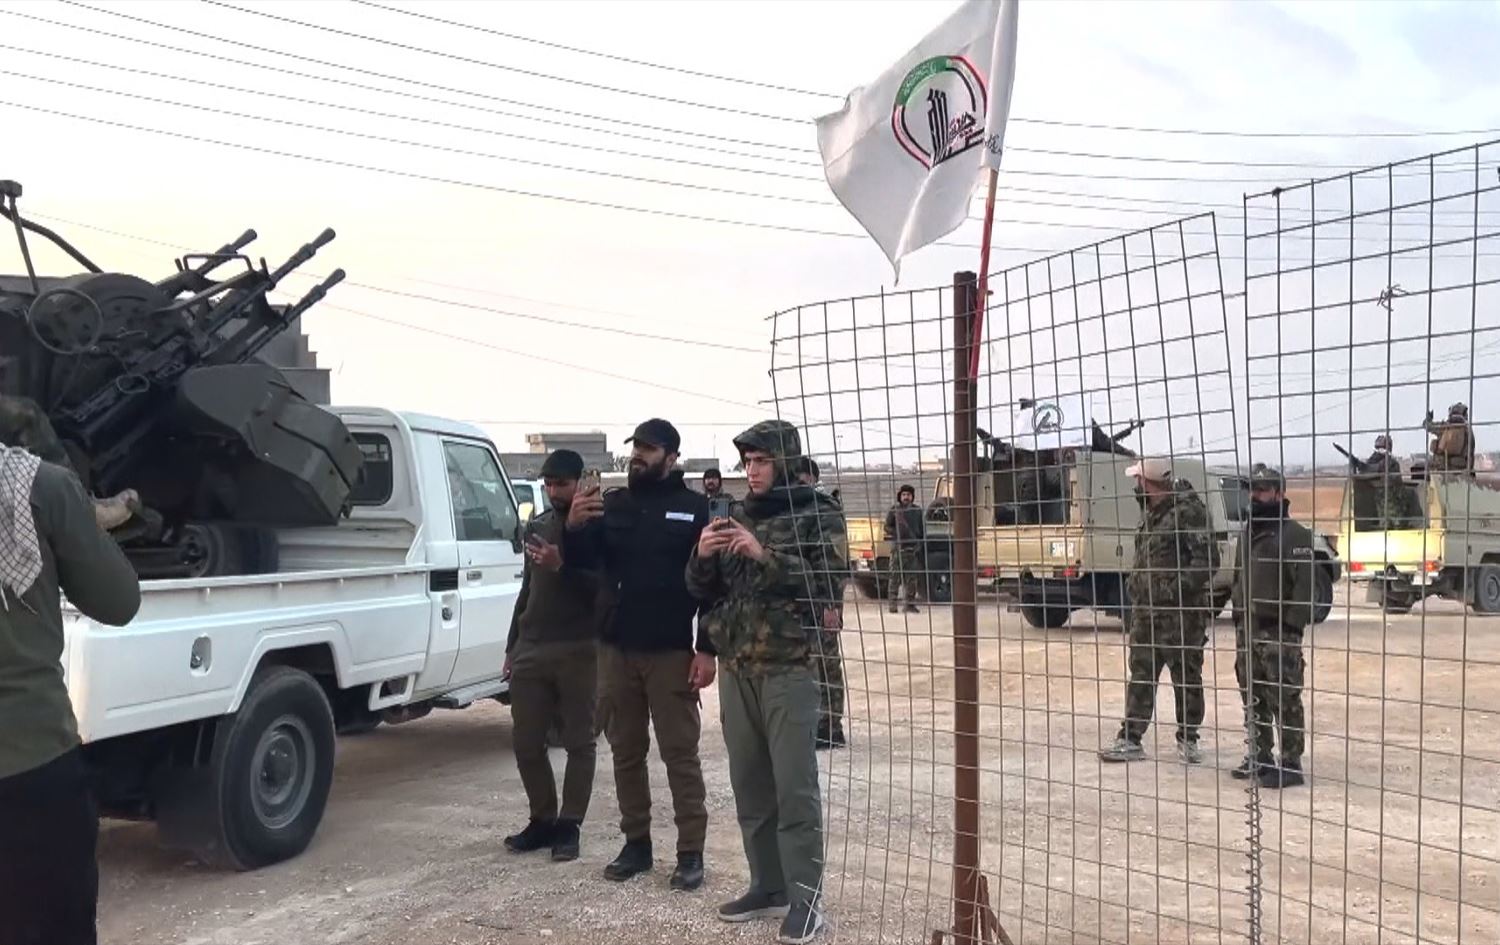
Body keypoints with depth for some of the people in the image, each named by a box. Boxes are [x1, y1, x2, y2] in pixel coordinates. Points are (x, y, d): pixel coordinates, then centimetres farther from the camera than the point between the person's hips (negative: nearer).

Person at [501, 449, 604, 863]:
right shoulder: (536, 526, 15)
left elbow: (601, 587, -11)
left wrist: (561, 566, -26)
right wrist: (511, 647, 19)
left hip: (578, 651, -5)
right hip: (531, 650, 5)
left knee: (578, 743, 1)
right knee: (526, 743, 7)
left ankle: (569, 825, 9)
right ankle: (543, 819, 20)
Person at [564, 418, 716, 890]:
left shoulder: (694, 507, -2)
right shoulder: (612, 504, 9)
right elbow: (583, 565, 3)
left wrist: (707, 649, -12)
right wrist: (574, 528, -17)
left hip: (671, 653, -4)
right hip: (616, 650, 4)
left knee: (680, 754, 0)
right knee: (626, 752, 11)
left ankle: (691, 852, 7)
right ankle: (636, 843, 22)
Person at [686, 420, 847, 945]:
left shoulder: (818, 515, 0)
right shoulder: (738, 518, 15)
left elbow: (830, 582, -14)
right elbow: (703, 590, 15)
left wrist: (766, 556, -21)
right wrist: (702, 557, -6)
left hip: (789, 667, -5)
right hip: (736, 668, 6)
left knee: (794, 787, -5)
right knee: (749, 784, 10)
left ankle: (805, 898, 2)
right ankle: (767, 885, 21)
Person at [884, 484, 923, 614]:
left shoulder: (917, 511, 12)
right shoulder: (894, 511, 4)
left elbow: (922, 530, 15)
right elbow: (887, 527, 6)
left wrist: (920, 545, 8)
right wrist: (897, 533, -11)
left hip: (913, 549, 3)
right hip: (898, 548, -2)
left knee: (912, 579, 4)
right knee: (895, 577, -4)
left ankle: (910, 604, 10)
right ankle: (893, 603, -1)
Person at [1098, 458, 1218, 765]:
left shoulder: (1188, 511, -13)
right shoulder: (1149, 513, 14)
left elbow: (1207, 560, -18)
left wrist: (1179, 589, -21)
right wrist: (1134, 585, 14)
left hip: (1181, 613, -8)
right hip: (1145, 610, 8)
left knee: (1187, 677, 5)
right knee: (1141, 676, 9)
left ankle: (1188, 740, 18)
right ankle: (1130, 739, 14)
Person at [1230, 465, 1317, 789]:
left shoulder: (1294, 535, -8)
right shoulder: (1247, 534, 17)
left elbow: (1305, 586, -14)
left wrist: (1292, 626, -18)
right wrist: (1239, 622, 15)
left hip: (1279, 632, -8)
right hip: (1247, 630, 8)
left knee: (1285, 701, -4)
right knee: (1253, 699, 14)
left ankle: (1291, 765, 2)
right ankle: (1259, 757, 25)